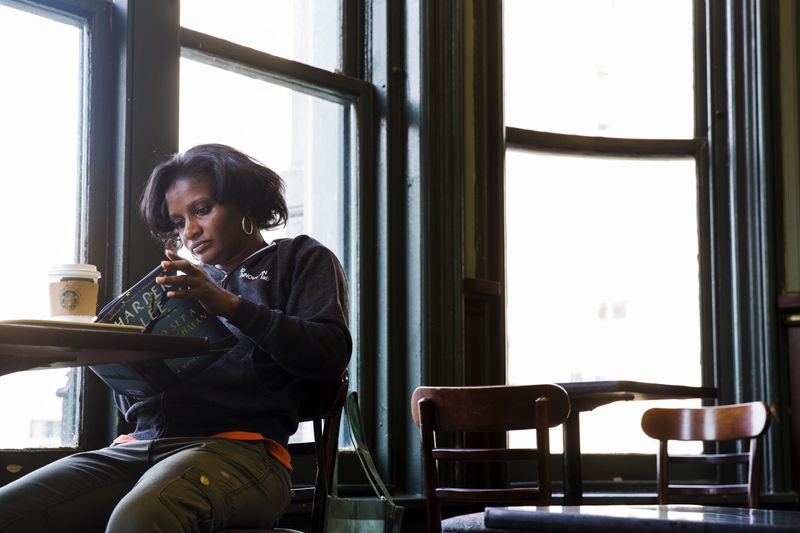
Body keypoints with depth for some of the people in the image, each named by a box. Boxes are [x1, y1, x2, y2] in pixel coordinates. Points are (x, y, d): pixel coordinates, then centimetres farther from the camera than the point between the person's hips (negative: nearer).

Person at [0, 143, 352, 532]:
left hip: (239, 449, -5)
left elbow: (330, 354, -2)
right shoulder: (187, 283, 30)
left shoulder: (301, 259, 17)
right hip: (140, 444, 6)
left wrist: (232, 306, -9)